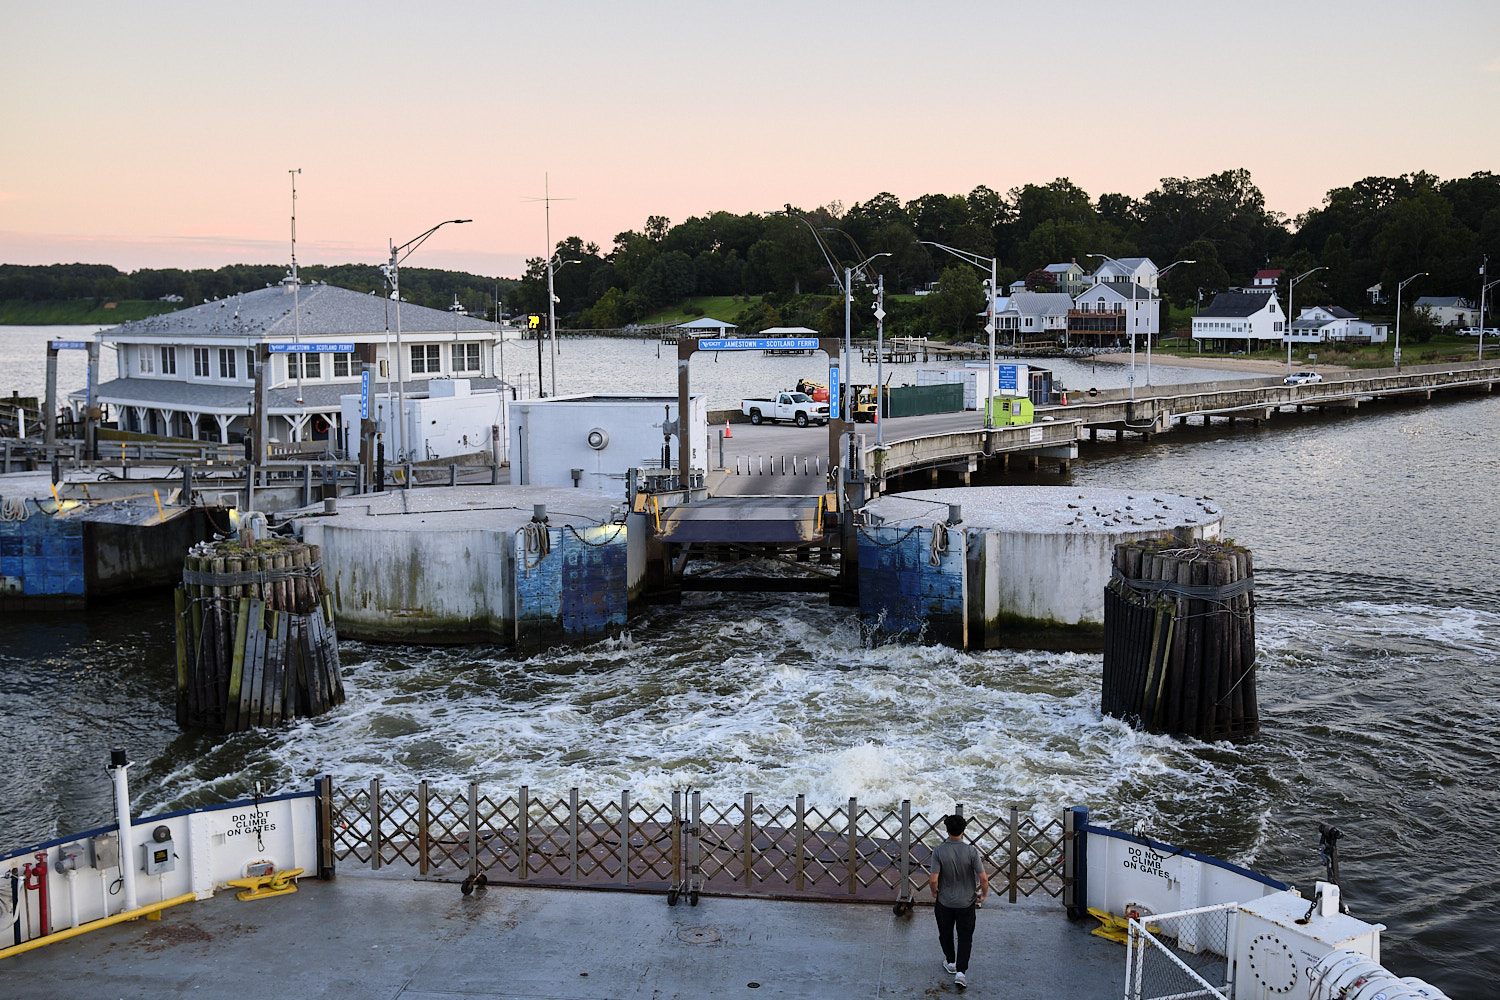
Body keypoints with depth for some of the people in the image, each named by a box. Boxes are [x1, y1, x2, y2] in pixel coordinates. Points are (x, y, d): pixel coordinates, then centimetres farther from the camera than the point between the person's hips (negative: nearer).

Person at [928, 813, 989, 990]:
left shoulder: (939, 851, -19)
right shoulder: (971, 851, -18)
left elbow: (933, 879, -20)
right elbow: (983, 878, -18)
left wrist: (934, 892, 2)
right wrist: (984, 894, 2)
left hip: (944, 901, 0)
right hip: (966, 901, 0)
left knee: (946, 933, 22)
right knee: (965, 936, 10)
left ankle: (950, 962, 40)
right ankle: (961, 971, 0)